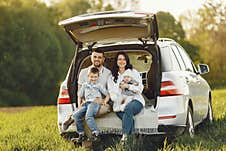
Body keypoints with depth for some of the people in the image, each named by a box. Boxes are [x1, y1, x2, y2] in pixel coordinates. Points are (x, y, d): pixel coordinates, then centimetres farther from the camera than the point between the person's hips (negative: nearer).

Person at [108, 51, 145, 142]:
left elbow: (140, 88, 4)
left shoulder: (133, 72, 13)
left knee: (128, 107, -38)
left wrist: (128, 86, -11)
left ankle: (125, 135, -44)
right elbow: (111, 92, 8)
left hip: (135, 100, -2)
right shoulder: (112, 77, 19)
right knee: (119, 112, -36)